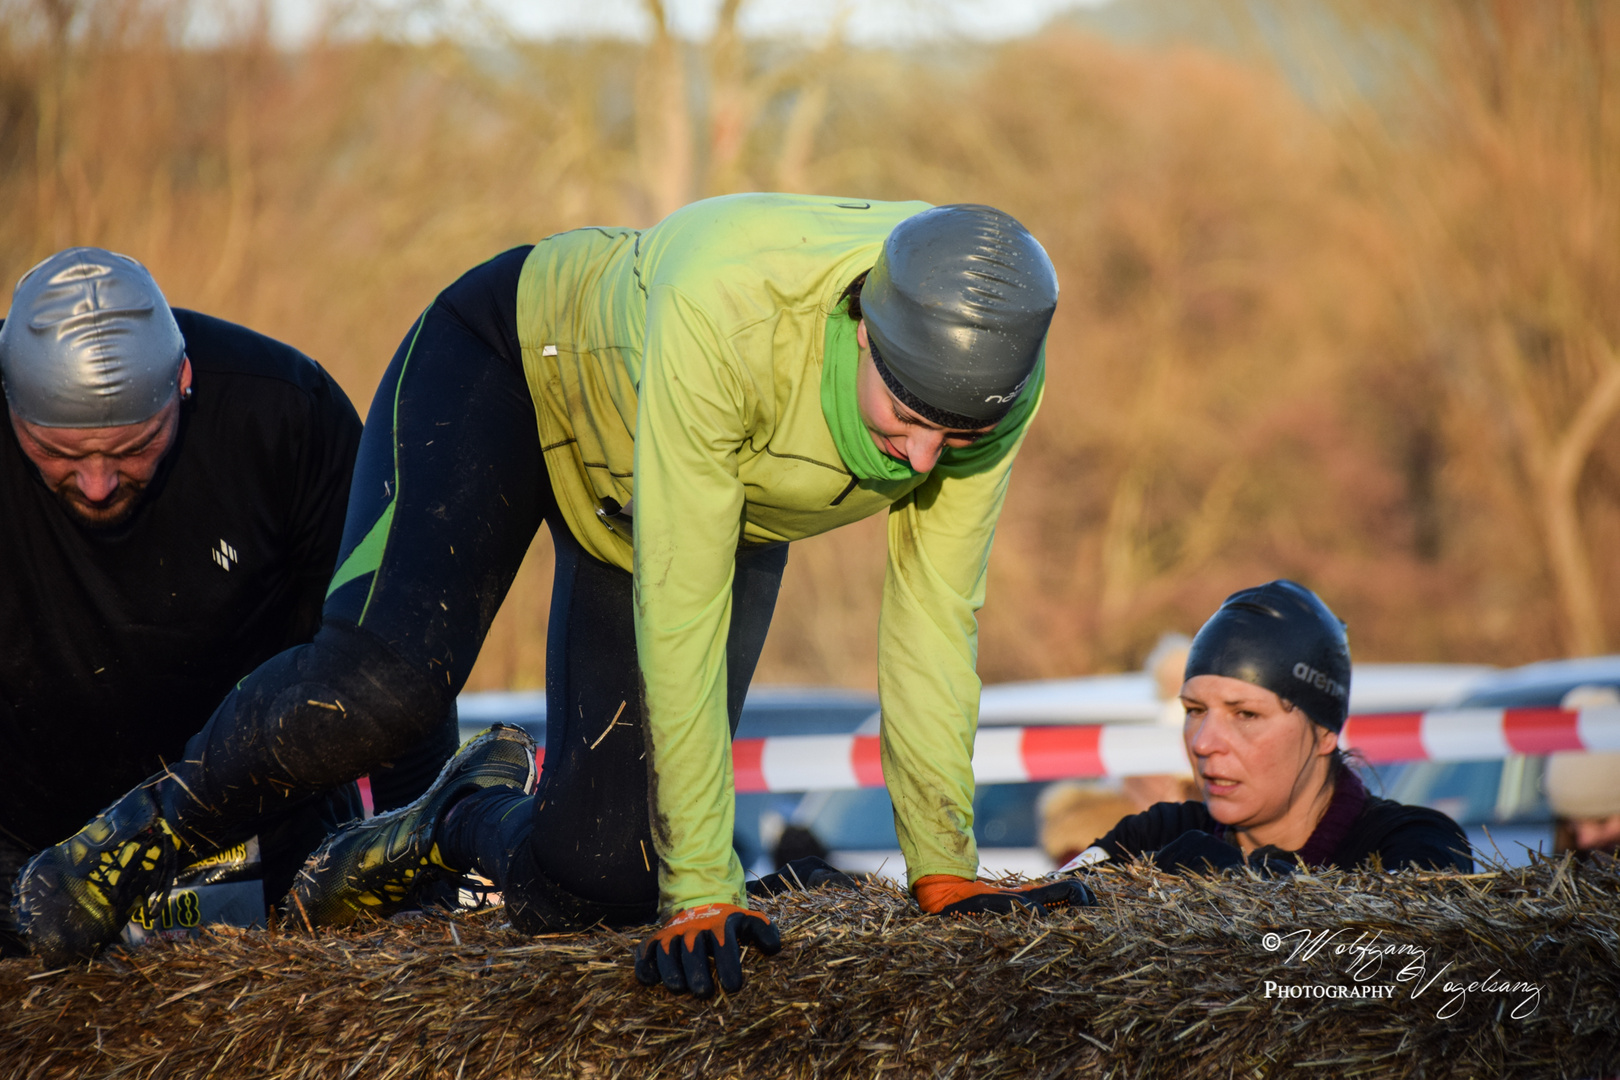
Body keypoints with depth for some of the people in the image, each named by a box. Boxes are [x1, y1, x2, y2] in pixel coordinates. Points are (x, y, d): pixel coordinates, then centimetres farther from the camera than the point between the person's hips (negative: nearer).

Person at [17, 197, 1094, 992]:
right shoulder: (724, 313, -44)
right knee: (380, 681, -32)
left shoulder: (992, 373, -31)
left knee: (591, 884, -7)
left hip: (737, 510, 5)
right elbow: (679, 619, -41)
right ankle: (170, 814, -1)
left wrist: (945, 872, -16)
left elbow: (934, 623, -19)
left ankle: (470, 814, 29)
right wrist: (704, 891, -39)